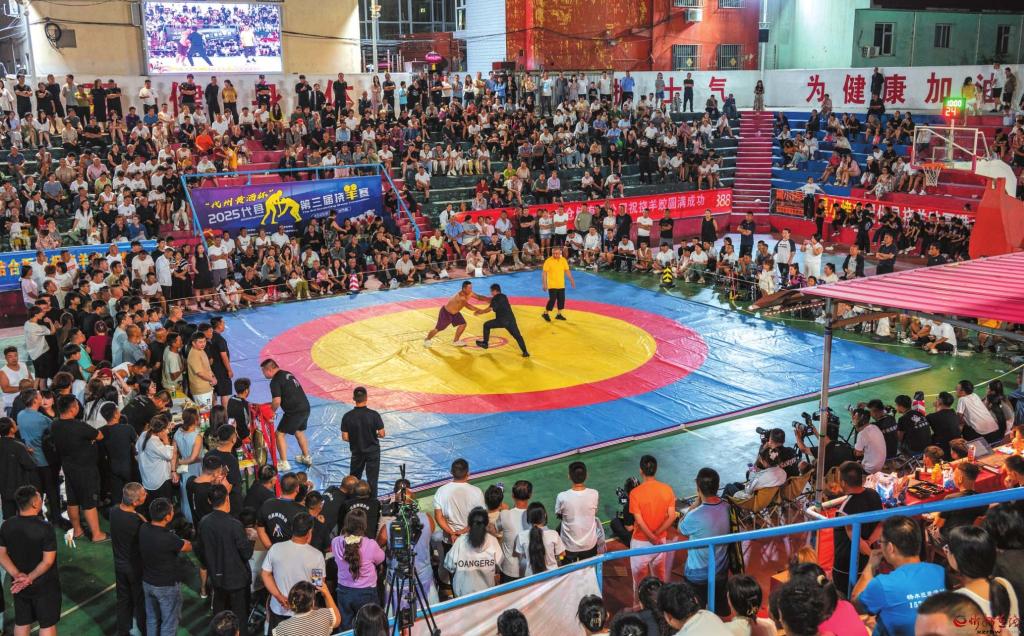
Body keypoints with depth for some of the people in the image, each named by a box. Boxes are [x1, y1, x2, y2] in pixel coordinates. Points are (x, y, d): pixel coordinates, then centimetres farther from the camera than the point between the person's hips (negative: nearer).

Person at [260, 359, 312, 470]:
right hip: (305, 408, 9)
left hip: (294, 411, -9)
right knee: (299, 431, 28)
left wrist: (272, 411, -3)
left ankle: (284, 463, 6)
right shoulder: (287, 374, 15)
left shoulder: (275, 381, -13)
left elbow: (277, 401, -22)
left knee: (280, 434, 4)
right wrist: (273, 403, 19)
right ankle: (306, 457, 40)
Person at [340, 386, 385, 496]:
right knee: (372, 479, 9)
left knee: (353, 478, 21)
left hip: (357, 451, 2)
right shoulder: (374, 415, -18)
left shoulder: (347, 416, -14)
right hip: (373, 451, -2)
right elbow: (381, 434, -15)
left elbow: (345, 437, -10)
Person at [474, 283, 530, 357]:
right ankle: (525, 352, -7)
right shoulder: (504, 297, 22)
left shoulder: (495, 298, -1)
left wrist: (480, 312, 1)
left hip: (501, 320, -6)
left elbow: (489, 309, -11)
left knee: (486, 325, 16)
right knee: (517, 336, 6)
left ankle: (485, 343, 24)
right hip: (510, 319, 6)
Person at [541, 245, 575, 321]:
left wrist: (571, 280, 8)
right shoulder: (548, 261, -12)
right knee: (552, 299, -8)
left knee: (561, 299, 9)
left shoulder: (563, 260, 2)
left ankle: (559, 314, 23)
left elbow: (567, 271, 12)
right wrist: (544, 284, -18)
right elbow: (544, 273, -13)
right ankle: (546, 314, 9)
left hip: (561, 285, 5)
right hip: (552, 285, -5)